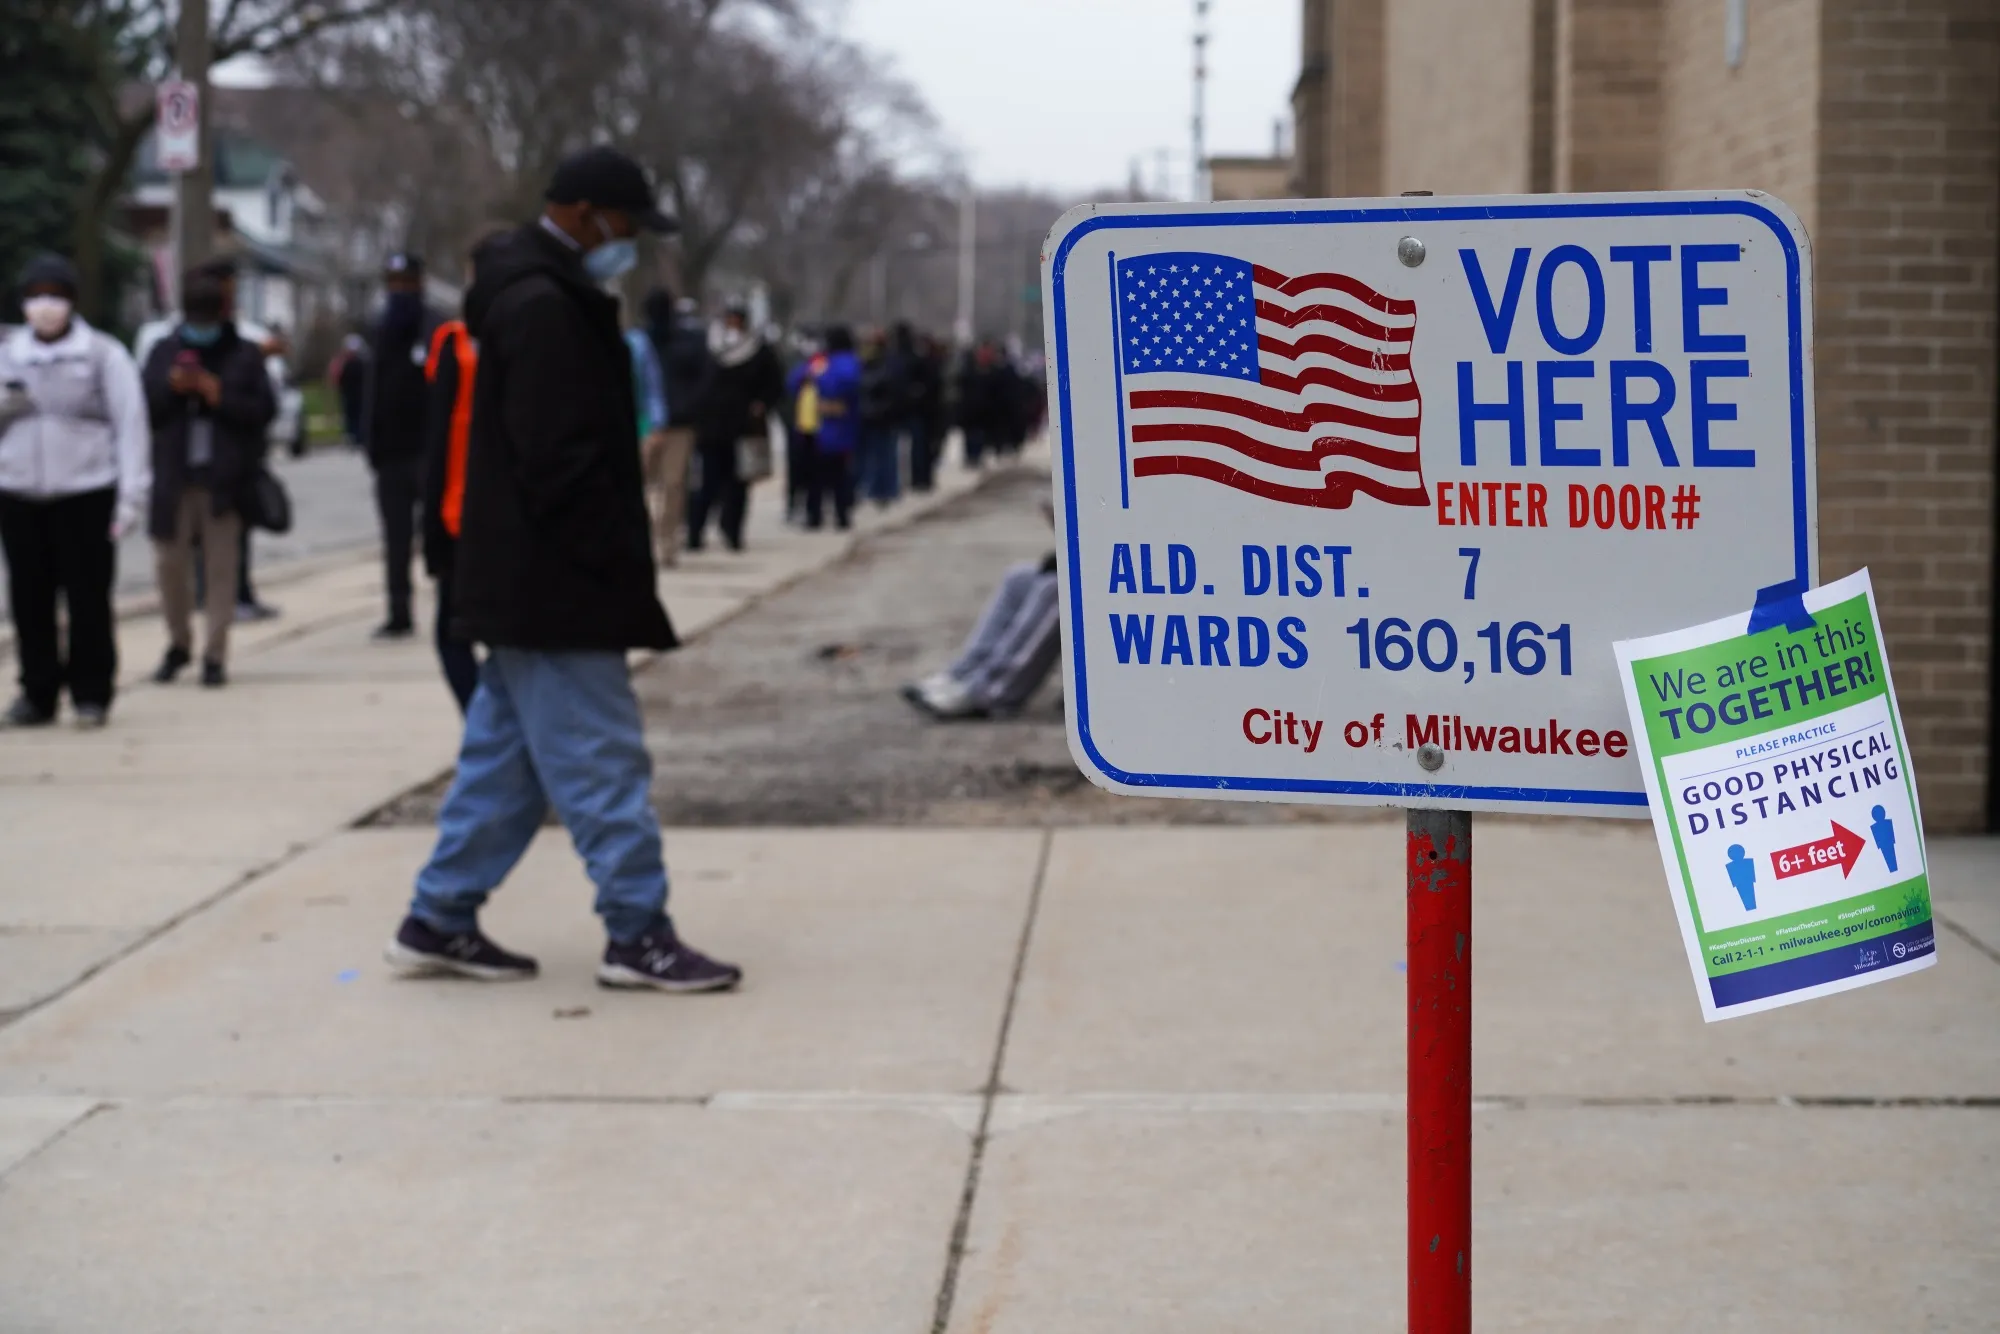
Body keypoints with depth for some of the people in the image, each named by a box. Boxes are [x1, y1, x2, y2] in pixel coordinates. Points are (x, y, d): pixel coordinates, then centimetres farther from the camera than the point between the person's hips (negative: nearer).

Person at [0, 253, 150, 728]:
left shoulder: (104, 355, 2)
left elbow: (130, 423, -1)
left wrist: (131, 494, -7)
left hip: (85, 493, -3)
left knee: (87, 599, -2)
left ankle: (91, 694, 8)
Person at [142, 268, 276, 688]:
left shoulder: (244, 354, 4)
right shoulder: (164, 351, 11)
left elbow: (264, 409, -3)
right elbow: (143, 407, 8)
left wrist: (221, 396, -14)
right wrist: (171, 388, -9)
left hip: (224, 480, -2)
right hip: (175, 478, 2)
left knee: (221, 567, -1)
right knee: (170, 562, 5)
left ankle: (215, 654, 6)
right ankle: (179, 643, 25)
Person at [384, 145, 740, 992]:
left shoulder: (540, 299, 17)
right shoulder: (545, 311, -17)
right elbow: (564, 462, -23)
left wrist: (623, 564, 18)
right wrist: (624, 564, -18)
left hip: (521, 581, 11)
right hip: (554, 582, -11)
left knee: (503, 757, 14)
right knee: (604, 759, -5)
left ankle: (439, 922, 18)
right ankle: (637, 935, 0)